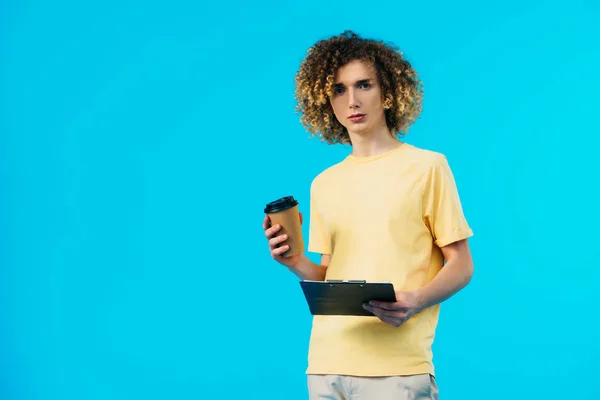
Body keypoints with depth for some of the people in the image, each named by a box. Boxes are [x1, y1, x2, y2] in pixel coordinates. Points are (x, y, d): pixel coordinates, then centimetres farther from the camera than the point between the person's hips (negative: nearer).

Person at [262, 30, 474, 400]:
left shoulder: (427, 167, 0)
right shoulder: (324, 184, 13)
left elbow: (461, 266, -1)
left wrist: (415, 301, -19)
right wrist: (296, 264, -3)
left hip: (398, 367, -4)